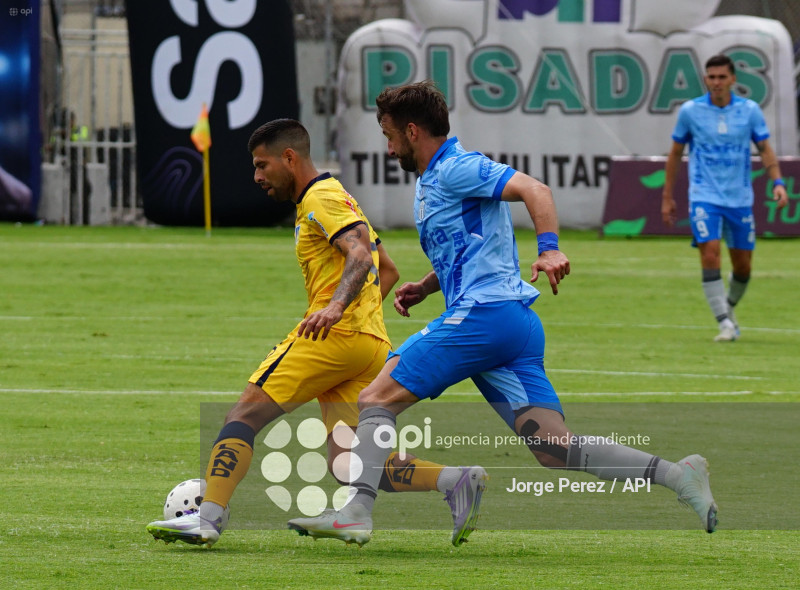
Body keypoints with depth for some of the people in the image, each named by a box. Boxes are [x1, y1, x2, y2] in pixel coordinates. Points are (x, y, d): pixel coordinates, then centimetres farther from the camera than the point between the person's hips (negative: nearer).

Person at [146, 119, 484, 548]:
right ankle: (455, 480, -13)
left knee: (245, 415, -6)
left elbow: (360, 253, -20)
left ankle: (207, 518, -15)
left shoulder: (321, 198, -3)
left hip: (335, 336, -9)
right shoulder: (338, 198, 28)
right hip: (373, 346, 9)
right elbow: (387, 270, 33)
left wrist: (336, 306, -34)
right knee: (346, 466, 0)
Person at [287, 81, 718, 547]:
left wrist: (549, 250, -33)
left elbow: (534, 190, -18)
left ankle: (357, 512, -12)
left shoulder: (456, 169, -5)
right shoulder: (431, 182, 26)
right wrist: (421, 289, 23)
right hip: (515, 325, 10)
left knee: (377, 399, -5)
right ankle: (677, 475, -10)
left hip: (483, 314, -10)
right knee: (556, 450, -3)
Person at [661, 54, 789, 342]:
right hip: (704, 197, -2)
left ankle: (729, 309, 35)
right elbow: (675, 153, 8)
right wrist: (667, 197, 9)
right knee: (710, 256, -18)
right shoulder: (690, 111, -2)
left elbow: (765, 149, 5)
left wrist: (778, 182, -12)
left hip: (740, 198, 2)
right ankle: (725, 324, -16)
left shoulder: (749, 110, -1)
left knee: (743, 266, 7)